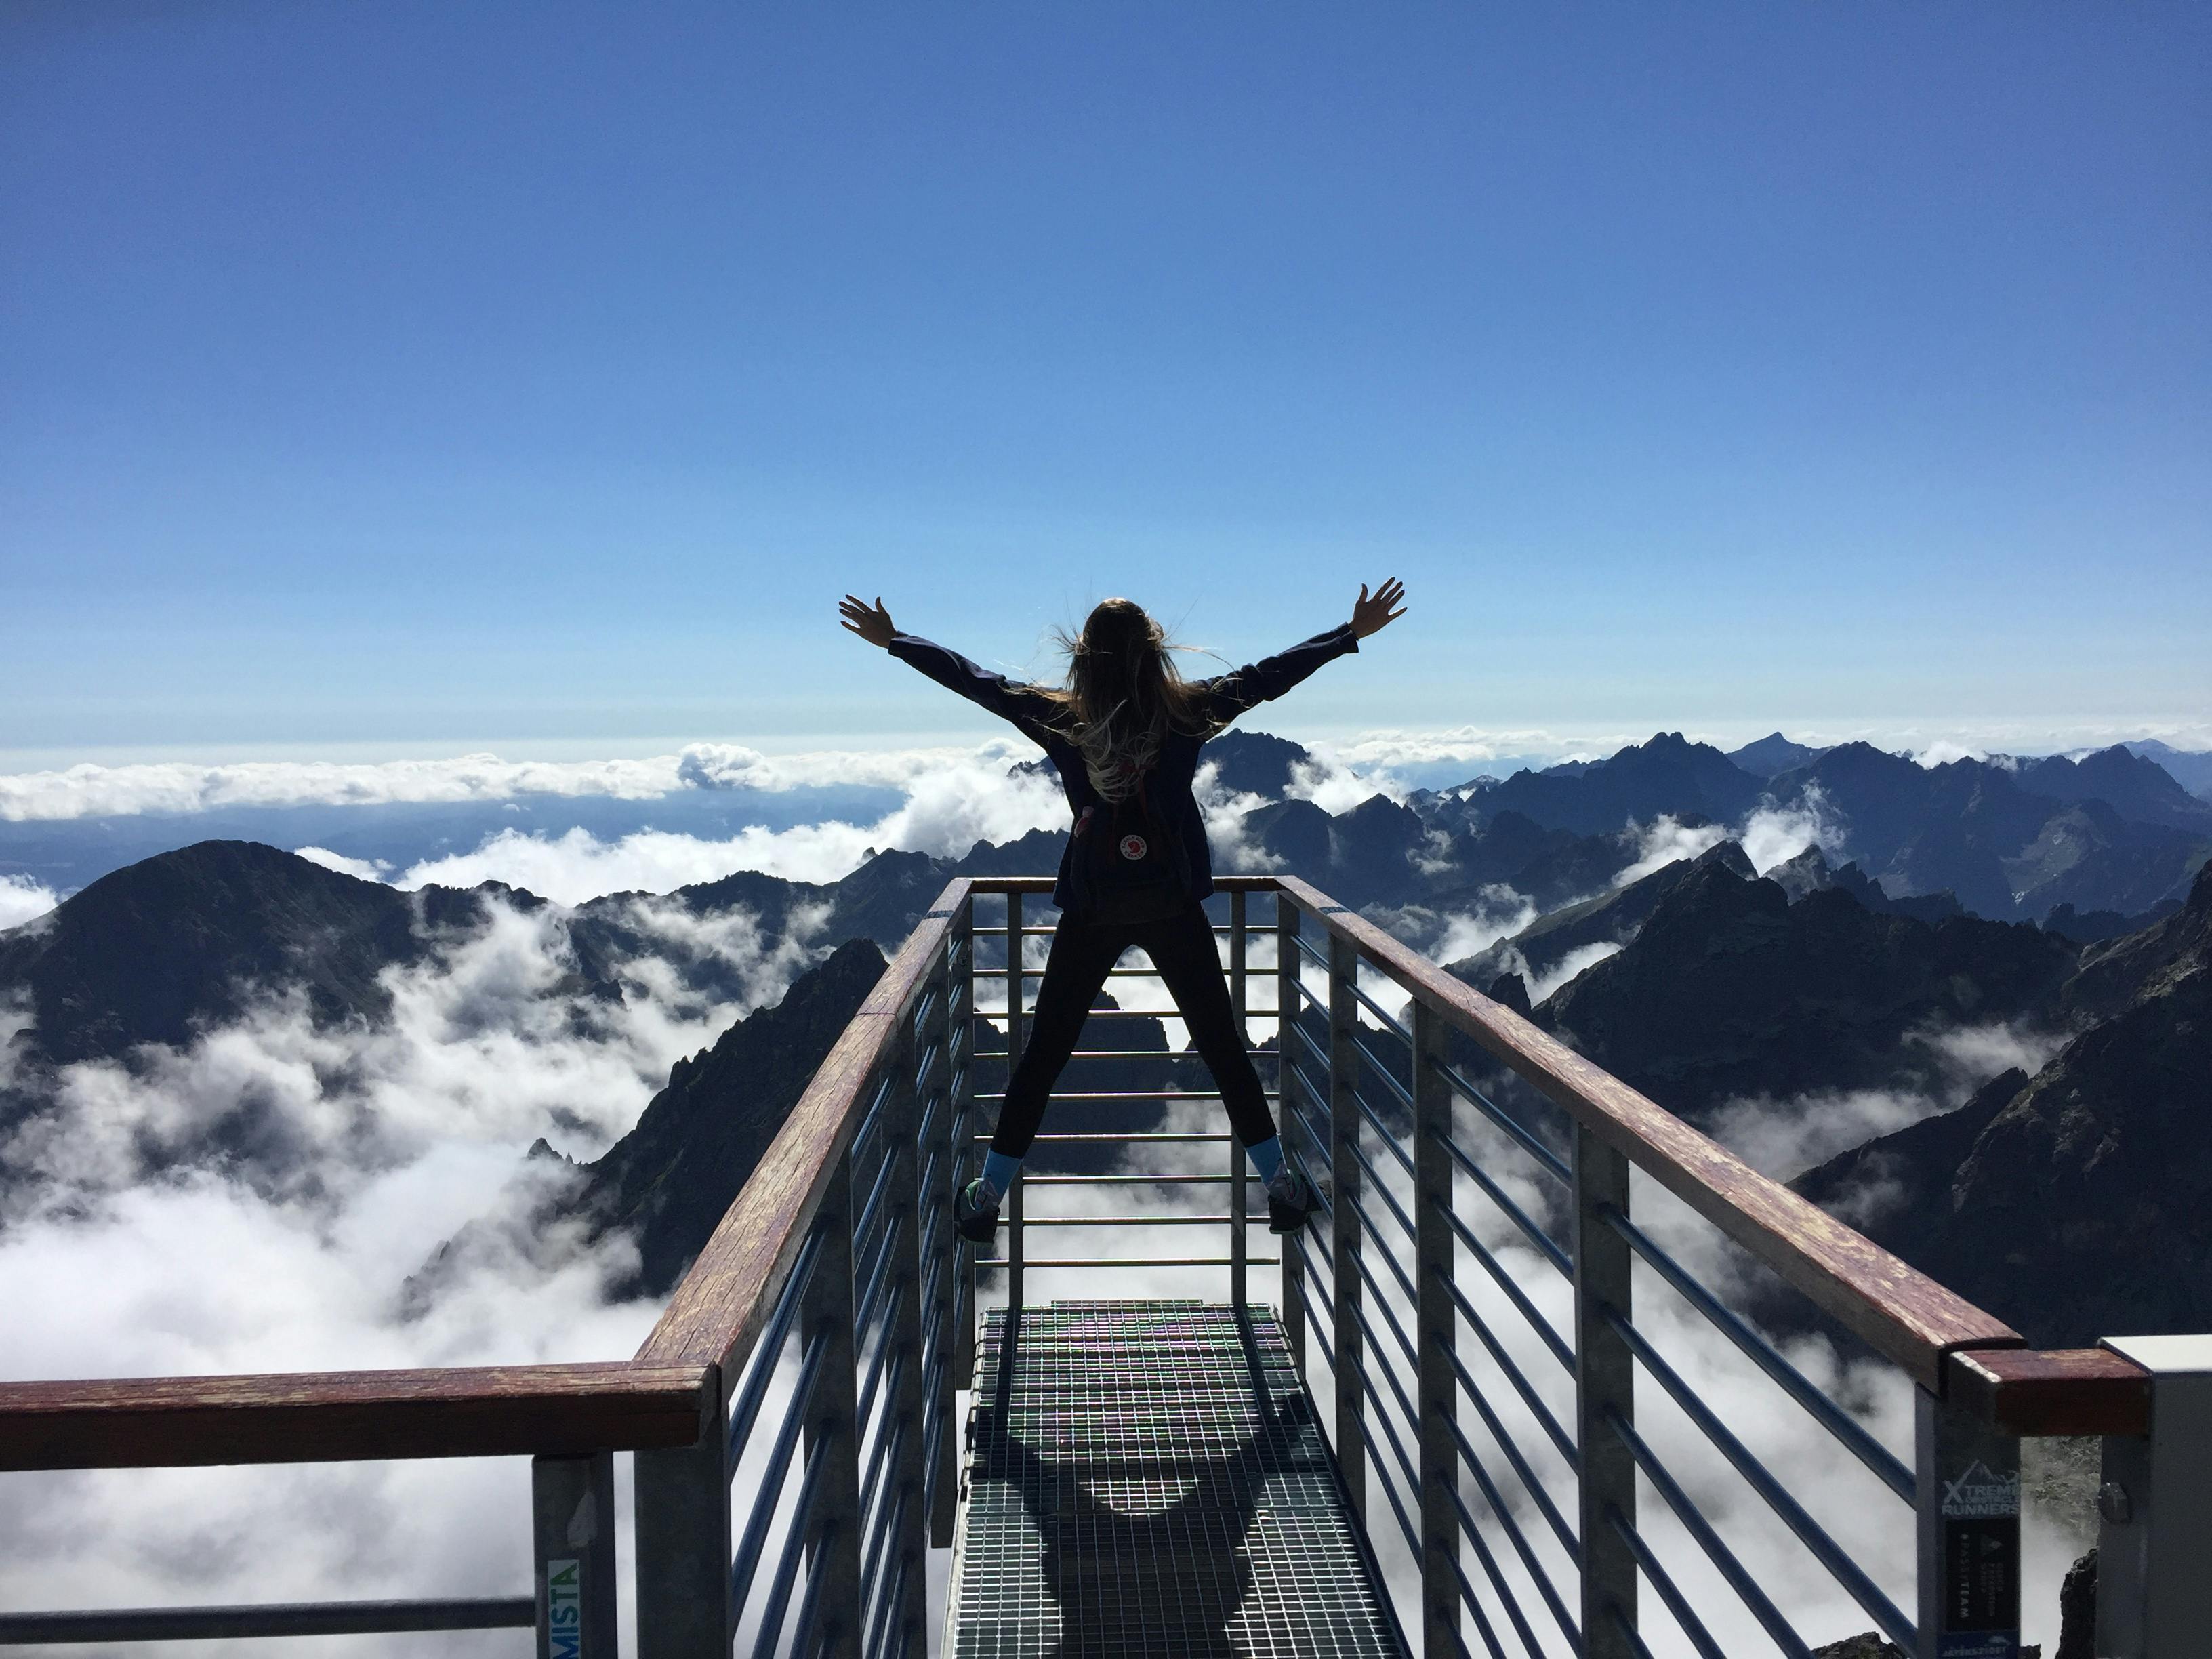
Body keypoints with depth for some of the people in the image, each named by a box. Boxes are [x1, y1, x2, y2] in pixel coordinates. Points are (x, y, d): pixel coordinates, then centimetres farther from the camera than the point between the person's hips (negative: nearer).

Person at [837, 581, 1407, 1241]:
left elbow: (973, 679, 4)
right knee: (1222, 1046, 11)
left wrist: (891, 640, 17)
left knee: (1044, 1052, 10)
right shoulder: (1189, 711, -6)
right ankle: (1284, 1187, 17)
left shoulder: (1059, 717, -5)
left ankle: (988, 1198, 15)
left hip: (1092, 912, 0)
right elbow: (1270, 674, 1)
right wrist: (1354, 631, 11)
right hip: (1172, 909, 0)